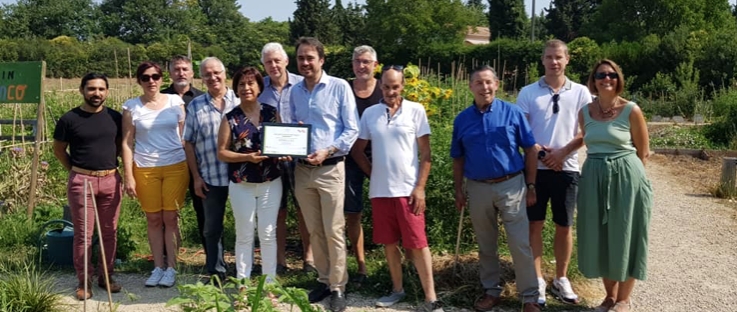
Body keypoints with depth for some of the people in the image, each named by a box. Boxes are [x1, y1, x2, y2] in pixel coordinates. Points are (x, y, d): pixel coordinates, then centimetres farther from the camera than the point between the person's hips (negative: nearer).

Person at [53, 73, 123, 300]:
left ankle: (106, 276, 22)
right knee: (83, 234, 2)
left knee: (110, 232, 9)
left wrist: (110, 165, 10)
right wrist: (76, 171, 6)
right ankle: (84, 282, 12)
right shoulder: (69, 119, -3)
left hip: (111, 180, 3)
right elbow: (58, 149, 8)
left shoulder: (115, 117, 4)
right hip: (81, 182, -3)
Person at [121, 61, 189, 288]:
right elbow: (127, 143, 3)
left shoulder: (175, 101, 4)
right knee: (153, 219, 6)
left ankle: (171, 268, 9)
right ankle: (158, 267, 17)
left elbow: (185, 135, 6)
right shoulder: (131, 107, 3)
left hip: (176, 166, 0)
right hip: (145, 169, 1)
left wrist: (191, 167, 1)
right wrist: (129, 176, -2)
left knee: (171, 217, 1)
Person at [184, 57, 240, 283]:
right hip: (211, 178, 1)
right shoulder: (195, 107, 4)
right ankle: (215, 273, 24)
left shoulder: (240, 101, 1)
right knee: (212, 228, 11)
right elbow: (188, 143, 5)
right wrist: (196, 177, 0)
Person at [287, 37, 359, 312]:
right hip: (302, 169, 5)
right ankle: (324, 280, 24)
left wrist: (327, 152, -18)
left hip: (330, 168, -5)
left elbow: (352, 130, -7)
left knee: (333, 231, -2)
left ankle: (338, 287, 9)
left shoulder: (339, 87, -5)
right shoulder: (295, 91, 11)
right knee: (314, 231, 12)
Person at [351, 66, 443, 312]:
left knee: (417, 243, -2)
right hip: (380, 190, 3)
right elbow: (357, 149, 14)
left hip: (408, 189, -3)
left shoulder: (415, 110, -2)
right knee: (389, 243, 12)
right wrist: (374, 174, 5)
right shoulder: (370, 113, 5)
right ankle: (397, 289, 27)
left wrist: (420, 187, -9)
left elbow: (425, 154, -3)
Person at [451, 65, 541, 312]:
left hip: (511, 185, -2)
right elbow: (458, 159, 10)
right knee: (485, 246, 14)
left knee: (520, 245, -2)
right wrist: (458, 191, 6)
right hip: (478, 188, 3)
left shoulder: (512, 112, -4)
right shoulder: (462, 119, 3)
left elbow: (530, 150, -1)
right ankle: (491, 291, 28)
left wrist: (530, 186, -3)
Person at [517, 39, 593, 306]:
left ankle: (561, 280, 22)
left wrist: (562, 152, -11)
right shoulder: (528, 92, 3)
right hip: (535, 167, 0)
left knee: (564, 226, 8)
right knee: (534, 224, 3)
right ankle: (537, 281, 13)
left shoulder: (580, 93, 3)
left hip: (566, 168, 0)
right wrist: (540, 151, -12)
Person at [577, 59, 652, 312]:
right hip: (594, 178, 4)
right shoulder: (585, 112, 4)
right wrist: (599, 166, 13)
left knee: (624, 236, 5)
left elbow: (643, 153, 0)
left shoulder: (631, 111, -8)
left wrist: (622, 170, 5)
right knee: (600, 237, 10)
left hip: (626, 178, -4)